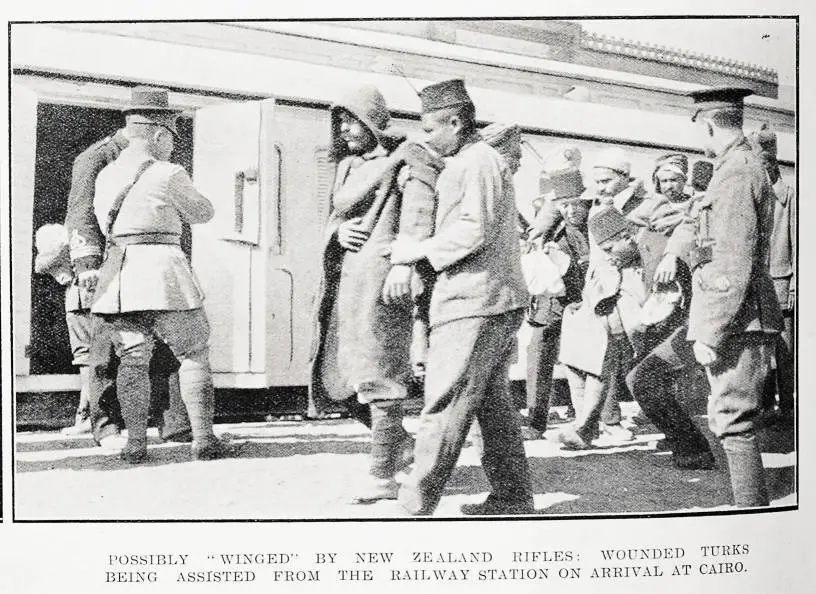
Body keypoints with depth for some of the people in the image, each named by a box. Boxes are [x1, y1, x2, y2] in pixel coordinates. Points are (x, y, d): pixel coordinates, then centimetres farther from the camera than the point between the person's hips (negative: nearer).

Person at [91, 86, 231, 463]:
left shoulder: (105, 177, 12)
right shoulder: (168, 175, -6)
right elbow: (201, 213, 8)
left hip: (116, 273, 6)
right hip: (160, 265, -5)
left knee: (131, 359, 10)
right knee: (194, 355, 4)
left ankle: (135, 443, 7)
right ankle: (203, 440, 2)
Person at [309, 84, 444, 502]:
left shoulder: (403, 158, -3)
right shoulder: (347, 166, 22)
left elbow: (418, 210, -18)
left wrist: (404, 261, -33)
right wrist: (339, 232, 0)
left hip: (380, 277, -8)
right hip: (346, 279, 8)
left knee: (376, 375, -6)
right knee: (336, 376, 9)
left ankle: (383, 476, 3)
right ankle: (401, 443, 25)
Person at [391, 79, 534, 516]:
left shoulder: (477, 161, -10)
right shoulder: (485, 160, 23)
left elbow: (475, 230, -20)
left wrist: (420, 250, -11)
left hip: (472, 303, -11)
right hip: (498, 300, 11)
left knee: (444, 406, -9)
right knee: (494, 402, 14)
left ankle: (415, 506, -6)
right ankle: (512, 497, 20)